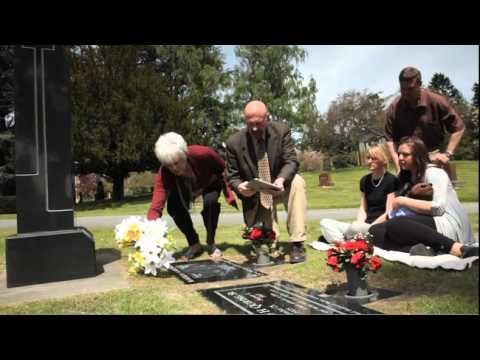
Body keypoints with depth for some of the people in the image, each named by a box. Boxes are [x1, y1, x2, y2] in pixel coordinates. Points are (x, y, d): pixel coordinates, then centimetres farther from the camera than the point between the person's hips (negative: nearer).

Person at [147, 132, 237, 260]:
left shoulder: (202, 153, -41)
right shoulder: (163, 174, -38)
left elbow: (223, 168, -18)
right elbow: (156, 207, -46)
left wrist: (227, 191, -15)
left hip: (210, 184, -2)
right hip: (184, 190, 2)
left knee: (210, 201, -31)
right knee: (173, 207, -23)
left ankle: (211, 243, -8)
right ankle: (194, 245, -1)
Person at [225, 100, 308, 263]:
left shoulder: (281, 130, -13)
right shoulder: (234, 142, -14)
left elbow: (291, 161, -17)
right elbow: (232, 177, -7)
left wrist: (281, 180, -40)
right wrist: (240, 187, -32)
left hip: (280, 186, 1)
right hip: (255, 194, 0)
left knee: (298, 182, -35)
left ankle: (297, 244, -28)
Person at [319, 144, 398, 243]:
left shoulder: (391, 180, -5)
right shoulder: (365, 180, 14)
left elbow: (389, 213, -9)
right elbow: (362, 208, 12)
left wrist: (371, 227, -17)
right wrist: (359, 224, -8)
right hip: (365, 225, 7)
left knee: (354, 228, -39)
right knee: (325, 223, -11)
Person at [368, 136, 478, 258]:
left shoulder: (434, 172, -1)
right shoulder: (408, 176, 22)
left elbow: (438, 208, -16)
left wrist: (403, 201, -11)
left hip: (448, 226, -7)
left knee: (396, 225, -34)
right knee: (374, 231, -14)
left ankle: (456, 248, -30)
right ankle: (419, 249, -33)